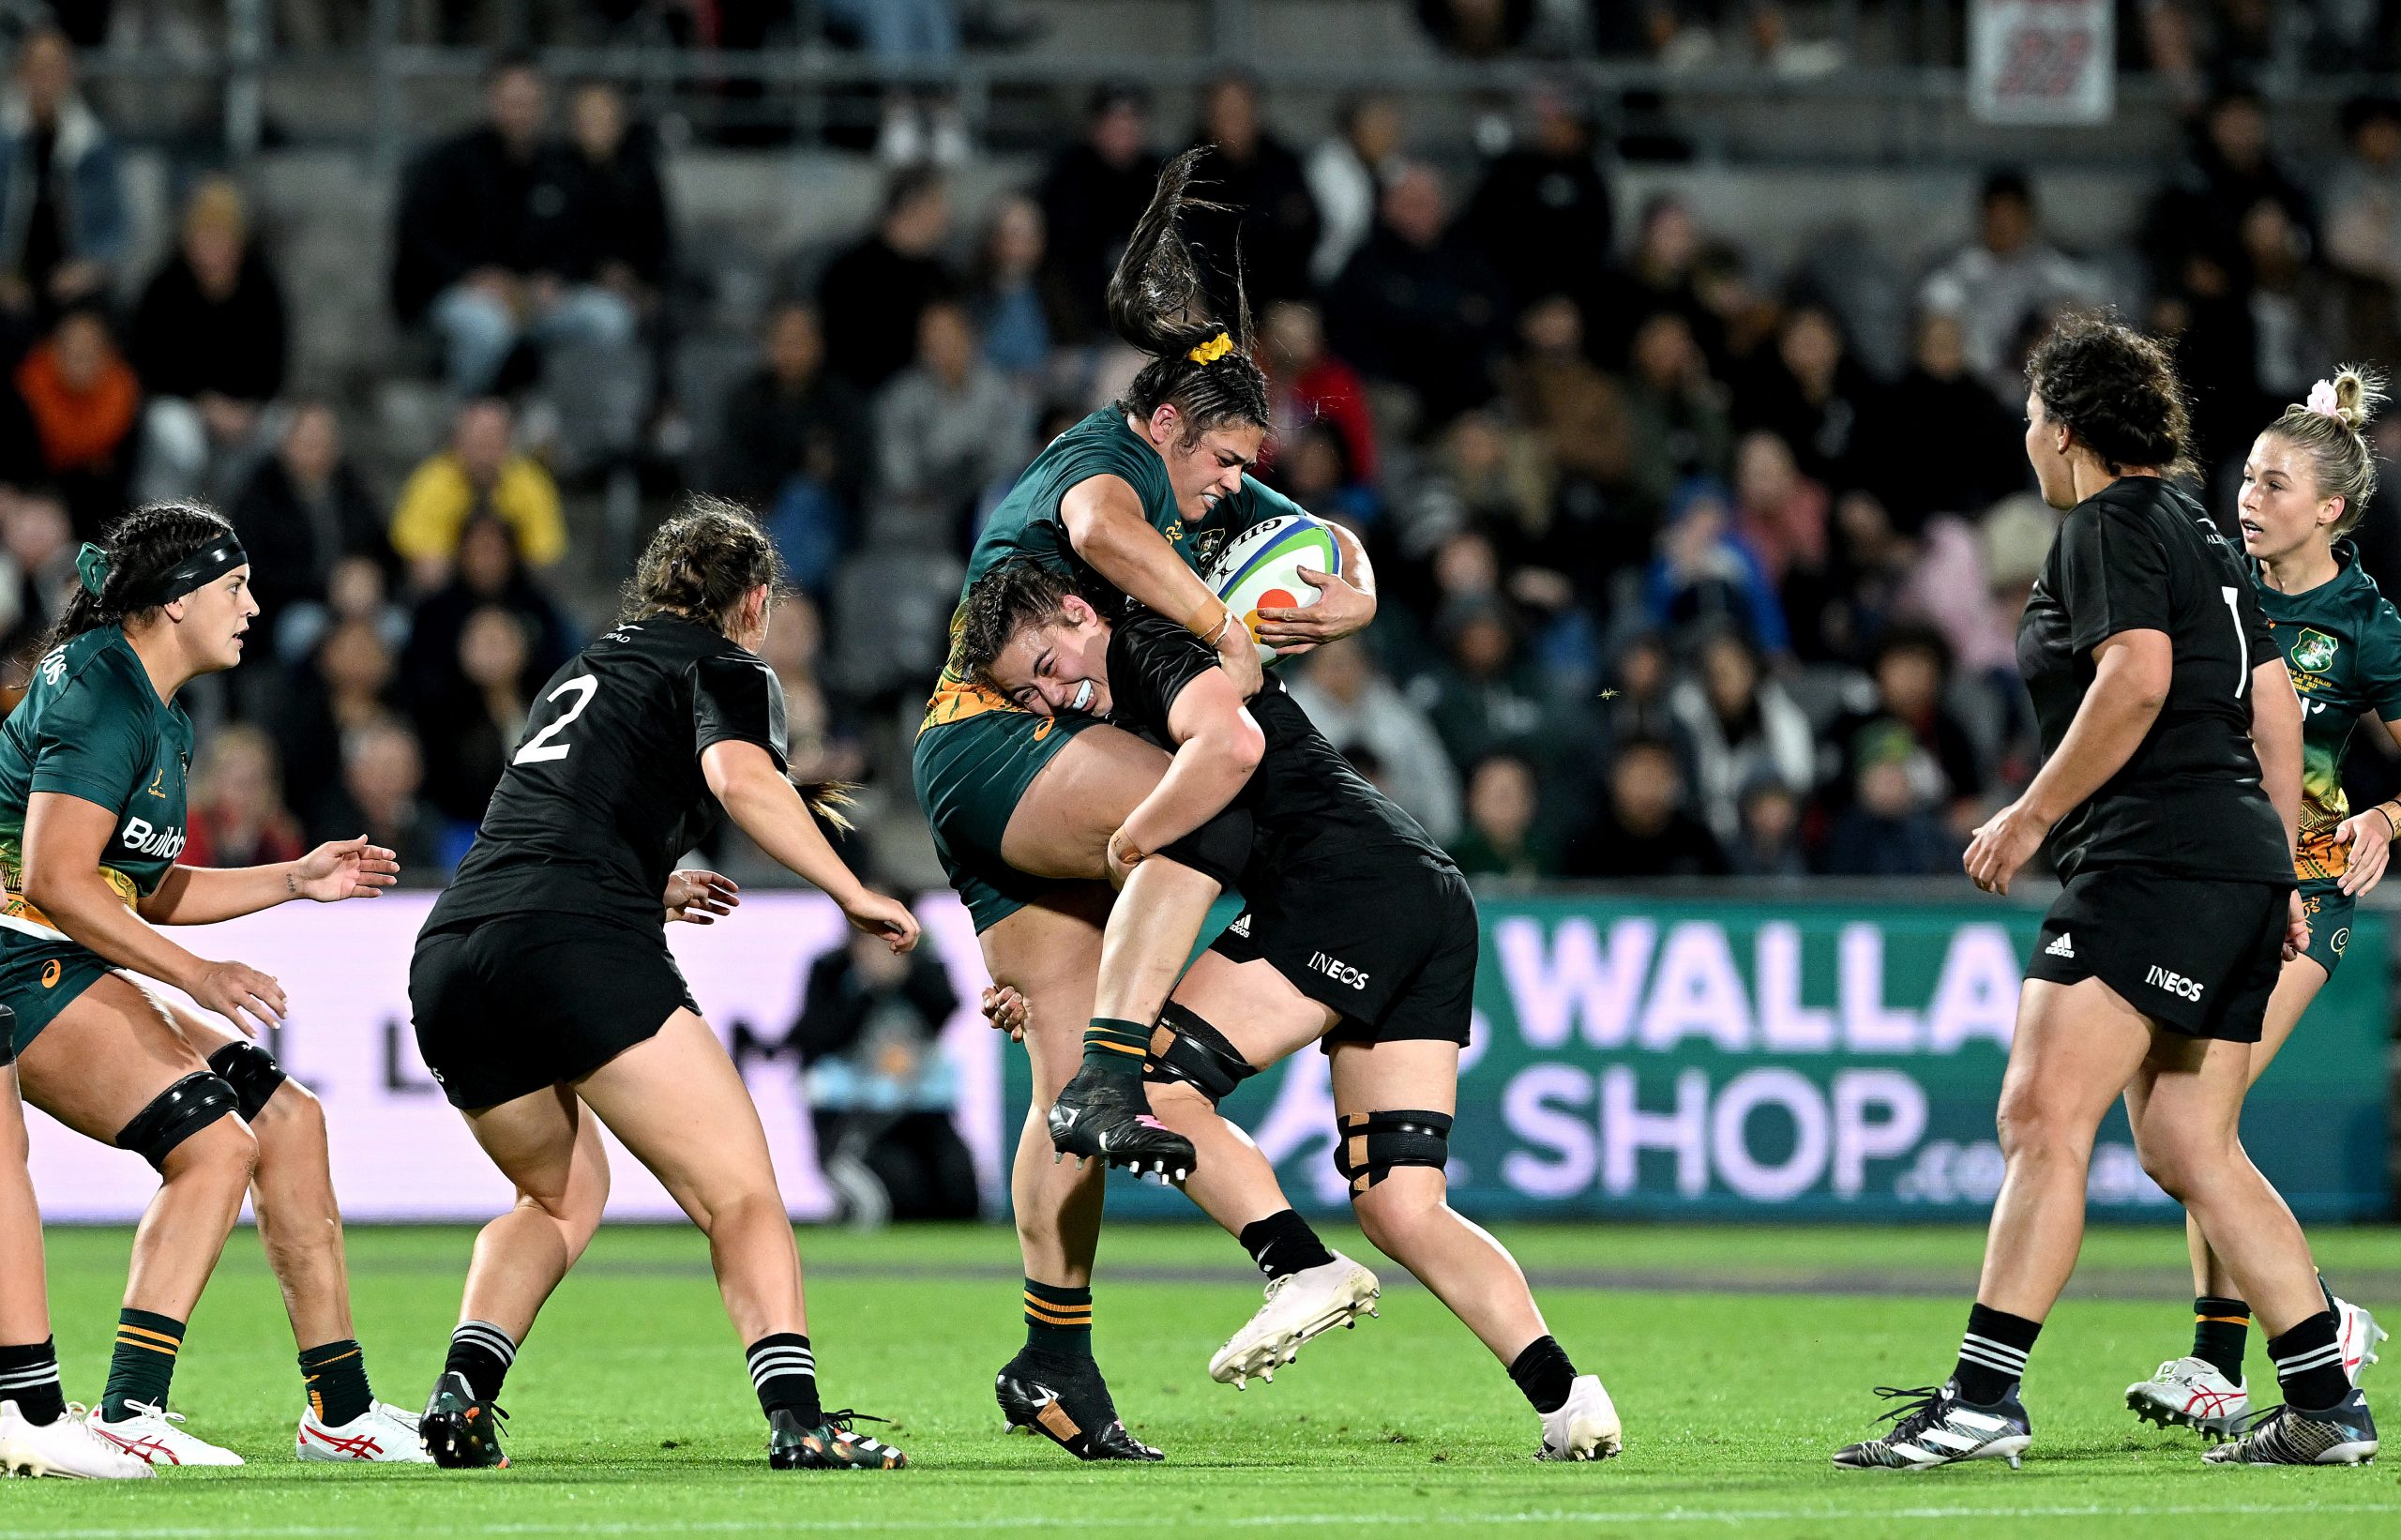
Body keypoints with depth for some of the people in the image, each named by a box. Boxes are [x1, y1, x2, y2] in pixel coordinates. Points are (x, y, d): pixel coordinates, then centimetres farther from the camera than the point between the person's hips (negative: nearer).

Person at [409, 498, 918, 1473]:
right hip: (576, 945, -7)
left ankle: (464, 1386, 8)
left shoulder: (586, 668, 32)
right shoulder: (728, 669, 10)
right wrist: (851, 893, -9)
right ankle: (796, 1419, -24)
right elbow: (740, 775, -12)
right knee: (740, 1193, -6)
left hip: (445, 956, 7)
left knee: (561, 1196, 27)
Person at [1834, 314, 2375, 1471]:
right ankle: (2325, 1408, 9)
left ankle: (1984, 1396, -23)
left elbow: (2138, 678, -20)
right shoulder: (2194, 530, 23)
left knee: (2042, 1117, -15)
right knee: (2187, 1148, 11)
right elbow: (2274, 704, 24)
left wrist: (2031, 816, -15)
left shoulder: (2110, 523, -5)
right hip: (2240, 859, 10)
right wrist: (2275, 875, 27)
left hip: (2156, 857, -10)